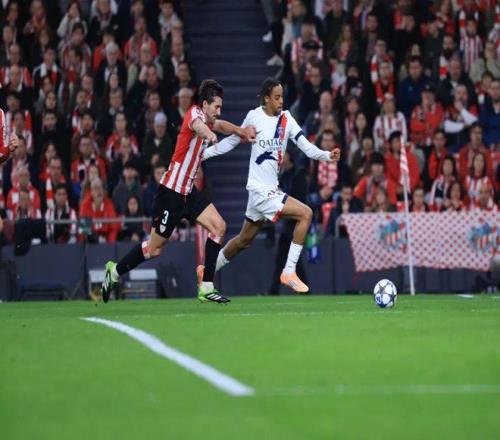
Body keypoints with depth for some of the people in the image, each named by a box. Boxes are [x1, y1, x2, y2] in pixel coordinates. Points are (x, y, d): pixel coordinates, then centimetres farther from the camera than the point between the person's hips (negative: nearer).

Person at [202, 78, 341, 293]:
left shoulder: (286, 119, 2)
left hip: (271, 189, 6)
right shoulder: (254, 117, -10)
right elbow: (232, 141, 4)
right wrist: (205, 153, 4)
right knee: (305, 214, -17)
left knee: (245, 239, 21)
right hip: (261, 189, -6)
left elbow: (306, 146, -3)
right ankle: (289, 272, -11)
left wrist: (327, 155, -20)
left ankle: (208, 270, 39)